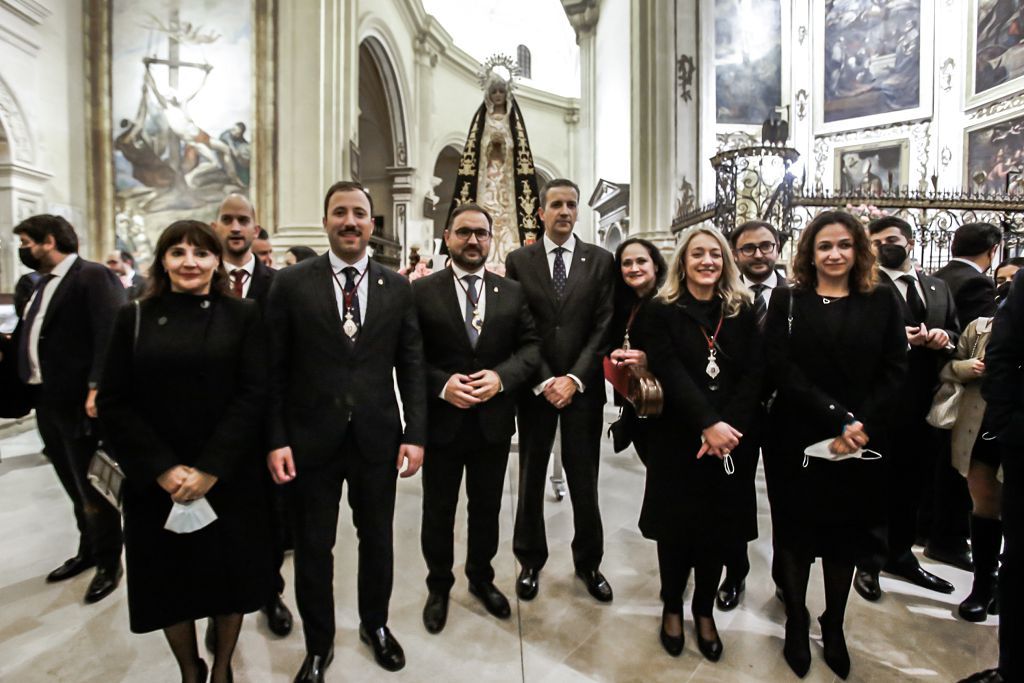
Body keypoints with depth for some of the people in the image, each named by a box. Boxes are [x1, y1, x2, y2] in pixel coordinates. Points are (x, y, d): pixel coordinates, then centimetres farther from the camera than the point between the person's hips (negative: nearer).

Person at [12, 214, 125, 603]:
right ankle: (88, 551, 36)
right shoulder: (44, 283, 16)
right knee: (74, 486, 20)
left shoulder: (93, 276, -13)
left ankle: (109, 564, 19)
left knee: (92, 488, 2)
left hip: (79, 401, -9)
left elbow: (109, 335, -23)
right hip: (46, 401, 9)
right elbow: (29, 337, 18)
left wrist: (97, 387, -28)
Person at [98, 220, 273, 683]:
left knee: (230, 572, 11)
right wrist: (163, 469, -12)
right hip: (156, 481, 2)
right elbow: (114, 403, -1)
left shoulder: (243, 316, -2)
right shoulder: (134, 319, 3)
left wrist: (210, 469, -15)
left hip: (230, 477, -1)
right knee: (170, 578, 13)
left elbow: (254, 395, -9)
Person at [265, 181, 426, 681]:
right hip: (311, 439, -1)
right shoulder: (291, 283, -3)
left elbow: (411, 366, 1)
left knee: (377, 539, 18)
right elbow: (275, 368, -3)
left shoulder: (397, 287, 2)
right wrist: (276, 439, -8)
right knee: (312, 547, 15)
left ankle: (376, 624, 44)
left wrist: (415, 433, -4)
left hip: (377, 438, 2)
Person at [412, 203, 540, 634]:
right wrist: (442, 384, -21)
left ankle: (481, 578, 44)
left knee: (487, 508, 19)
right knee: (438, 511, 16)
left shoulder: (513, 293, 3)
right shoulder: (421, 292, -4)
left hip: (494, 422, 2)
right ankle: (439, 586, 40)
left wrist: (500, 377, -17)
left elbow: (531, 348, -1)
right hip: (441, 421, -2)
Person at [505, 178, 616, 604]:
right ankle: (530, 561, 31)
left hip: (583, 387, 0)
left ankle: (589, 562, 30)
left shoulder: (600, 260, 3)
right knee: (531, 478, 11)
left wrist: (575, 378, -11)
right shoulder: (519, 261, 3)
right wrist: (543, 381, -10)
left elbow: (603, 326, -2)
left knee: (584, 481, 9)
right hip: (535, 387, 0)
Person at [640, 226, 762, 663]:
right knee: (676, 526, 9)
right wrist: (708, 425, -22)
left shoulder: (742, 311, 6)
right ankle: (672, 607, 32)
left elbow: (754, 374, -3)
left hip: (733, 440, 3)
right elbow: (670, 373, -13)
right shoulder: (663, 311, -2)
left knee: (719, 528, 12)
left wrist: (728, 426, -16)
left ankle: (704, 611, 34)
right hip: (678, 439, -2)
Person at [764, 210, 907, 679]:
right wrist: (838, 419, -18)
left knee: (846, 534, 14)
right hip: (797, 441, -1)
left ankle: (834, 625, 34)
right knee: (795, 532, 9)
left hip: (861, 444, 2)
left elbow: (894, 372, -2)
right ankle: (796, 623, 29)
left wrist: (860, 427, -15)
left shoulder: (882, 302, 6)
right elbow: (782, 369, -10)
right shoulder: (787, 302, 0)